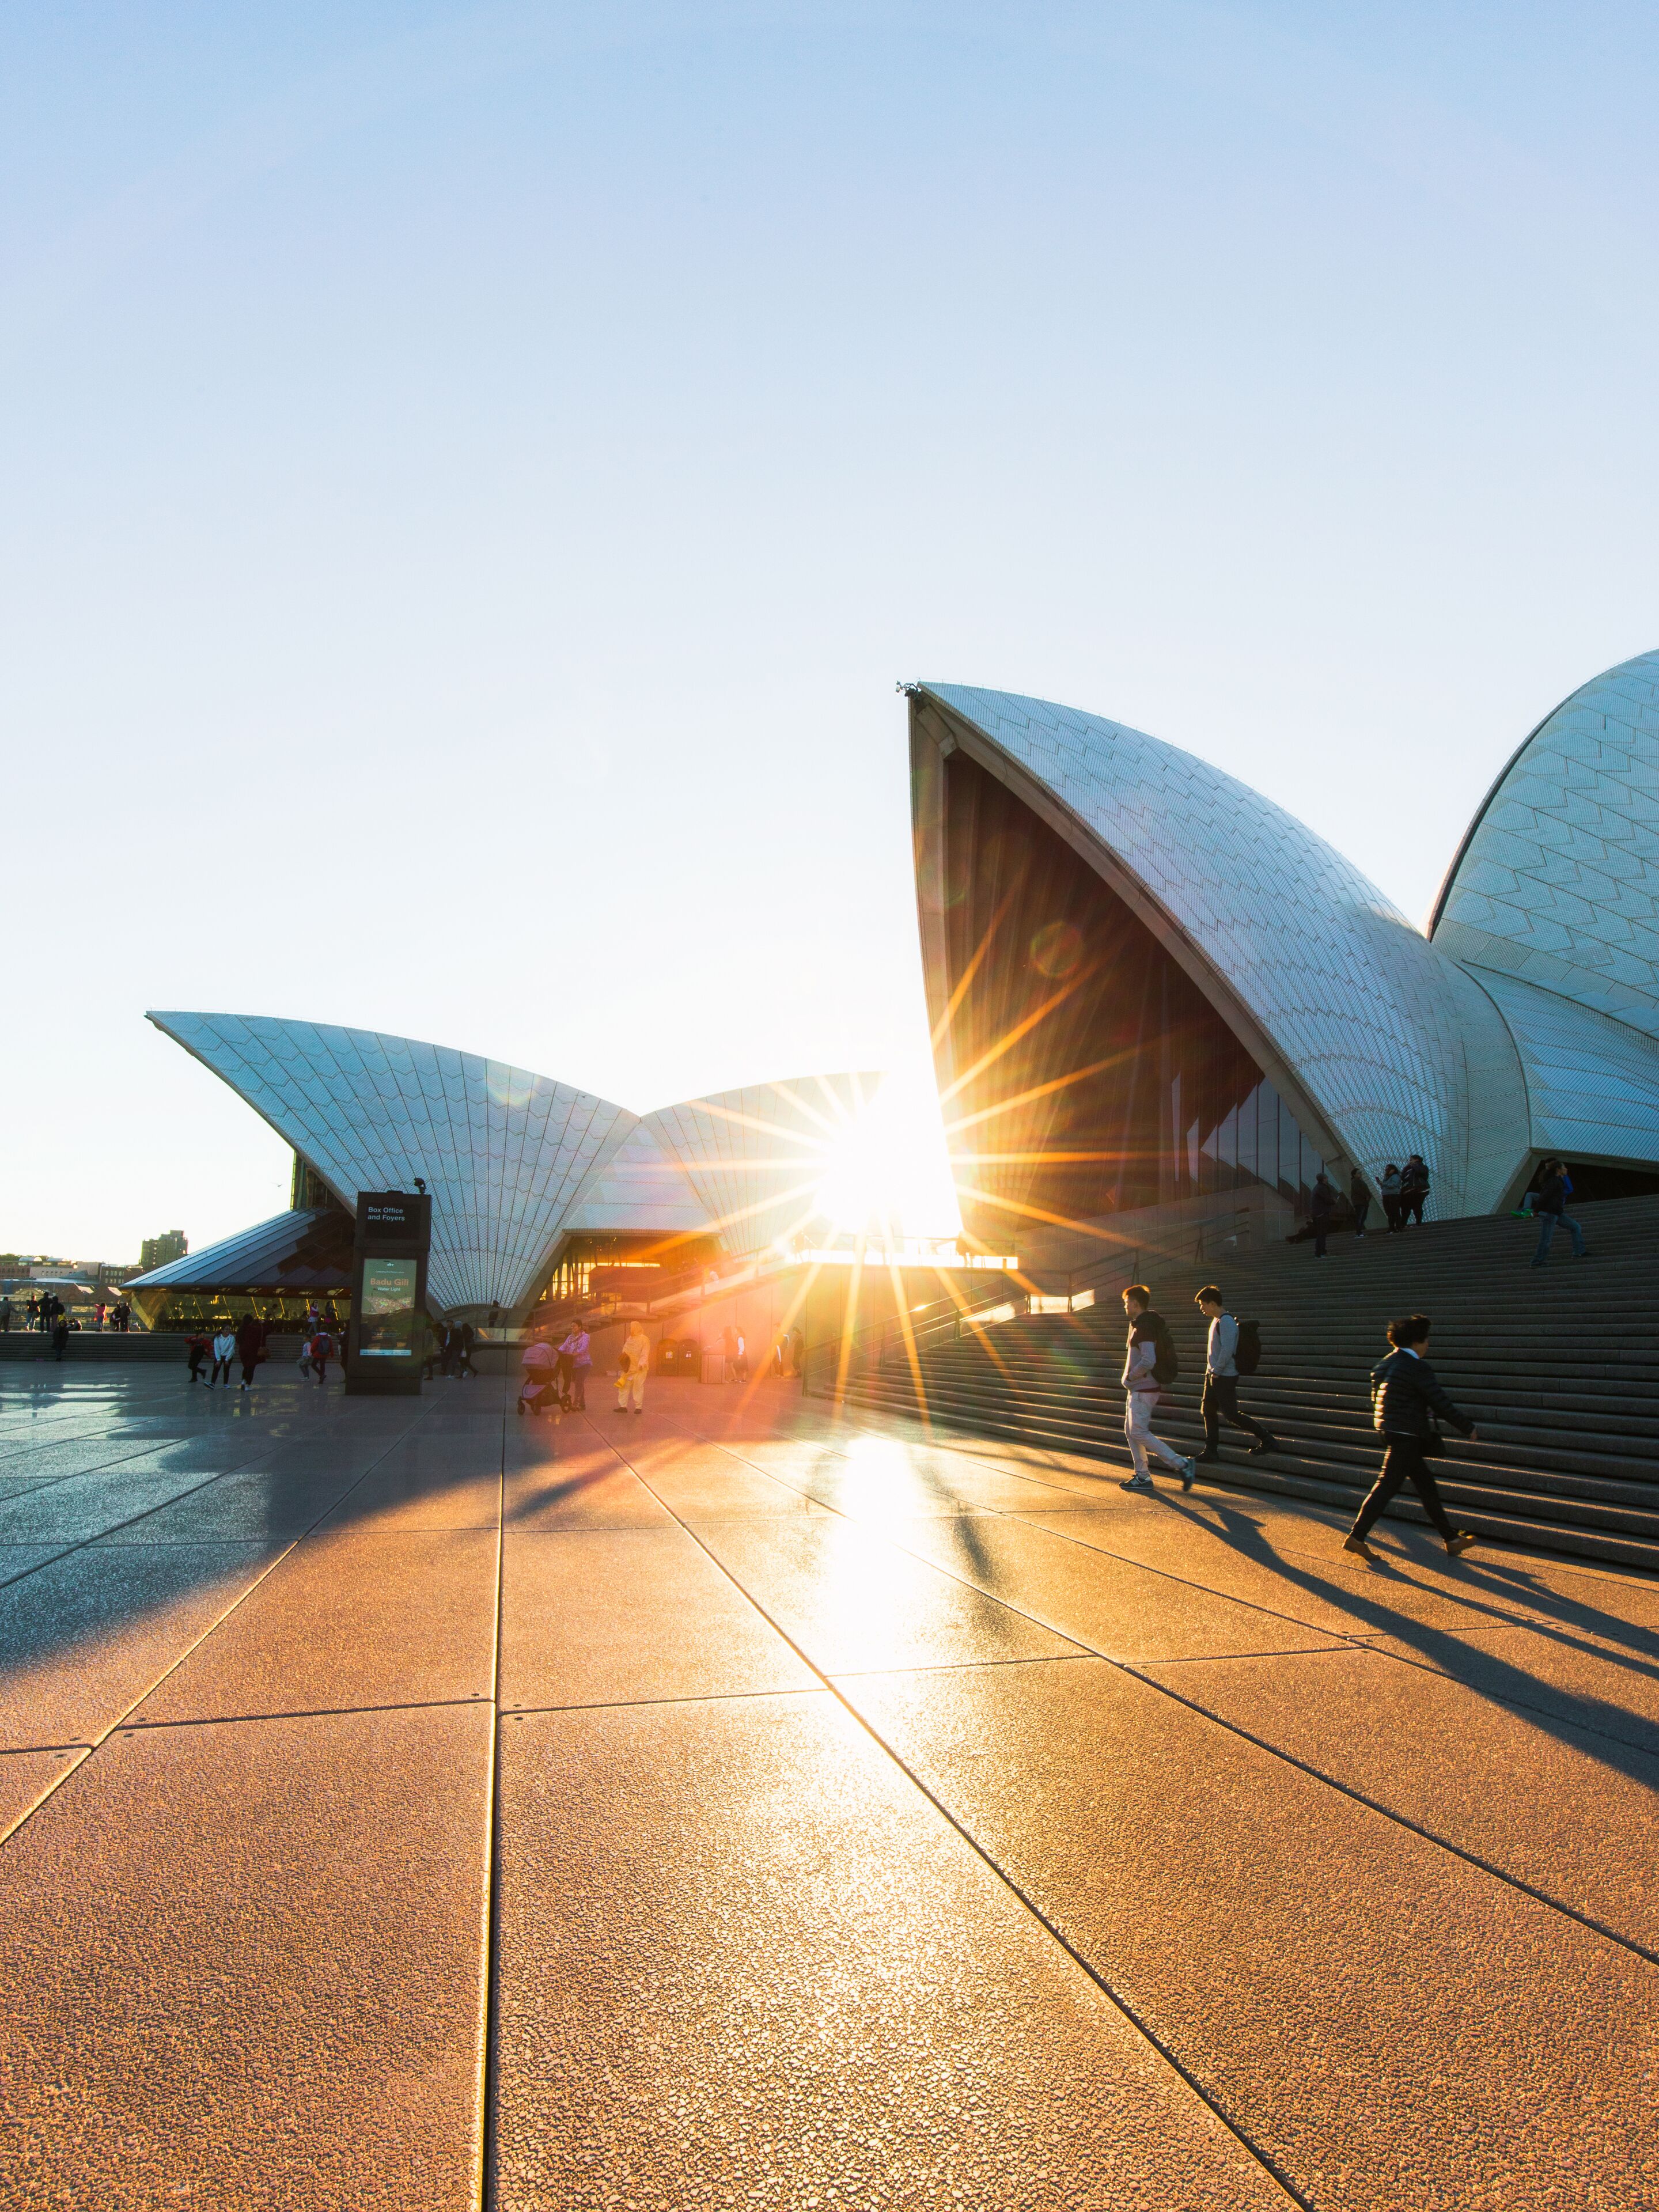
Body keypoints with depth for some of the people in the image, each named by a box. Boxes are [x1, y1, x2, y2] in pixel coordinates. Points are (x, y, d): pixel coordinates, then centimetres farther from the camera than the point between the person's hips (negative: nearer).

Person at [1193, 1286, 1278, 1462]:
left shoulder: (1226, 1322, -18)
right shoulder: (1217, 1320, 13)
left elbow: (1227, 1350, -24)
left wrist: (1216, 1372, -18)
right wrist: (1211, 1372, 15)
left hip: (1225, 1377, -10)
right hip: (1213, 1375, 10)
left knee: (1231, 1414, -5)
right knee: (1208, 1411, 9)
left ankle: (1267, 1440, 5)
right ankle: (1211, 1450, 15)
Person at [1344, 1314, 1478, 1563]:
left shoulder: (1383, 1365, 11)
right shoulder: (1418, 1368, -16)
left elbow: (1375, 1402, 16)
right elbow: (1442, 1404, -14)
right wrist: (1468, 1427, -3)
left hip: (1389, 1431, 9)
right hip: (1406, 1436, -9)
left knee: (1426, 1484, 16)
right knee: (1387, 1486, -6)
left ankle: (1451, 1538, 25)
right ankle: (1356, 1537, -6)